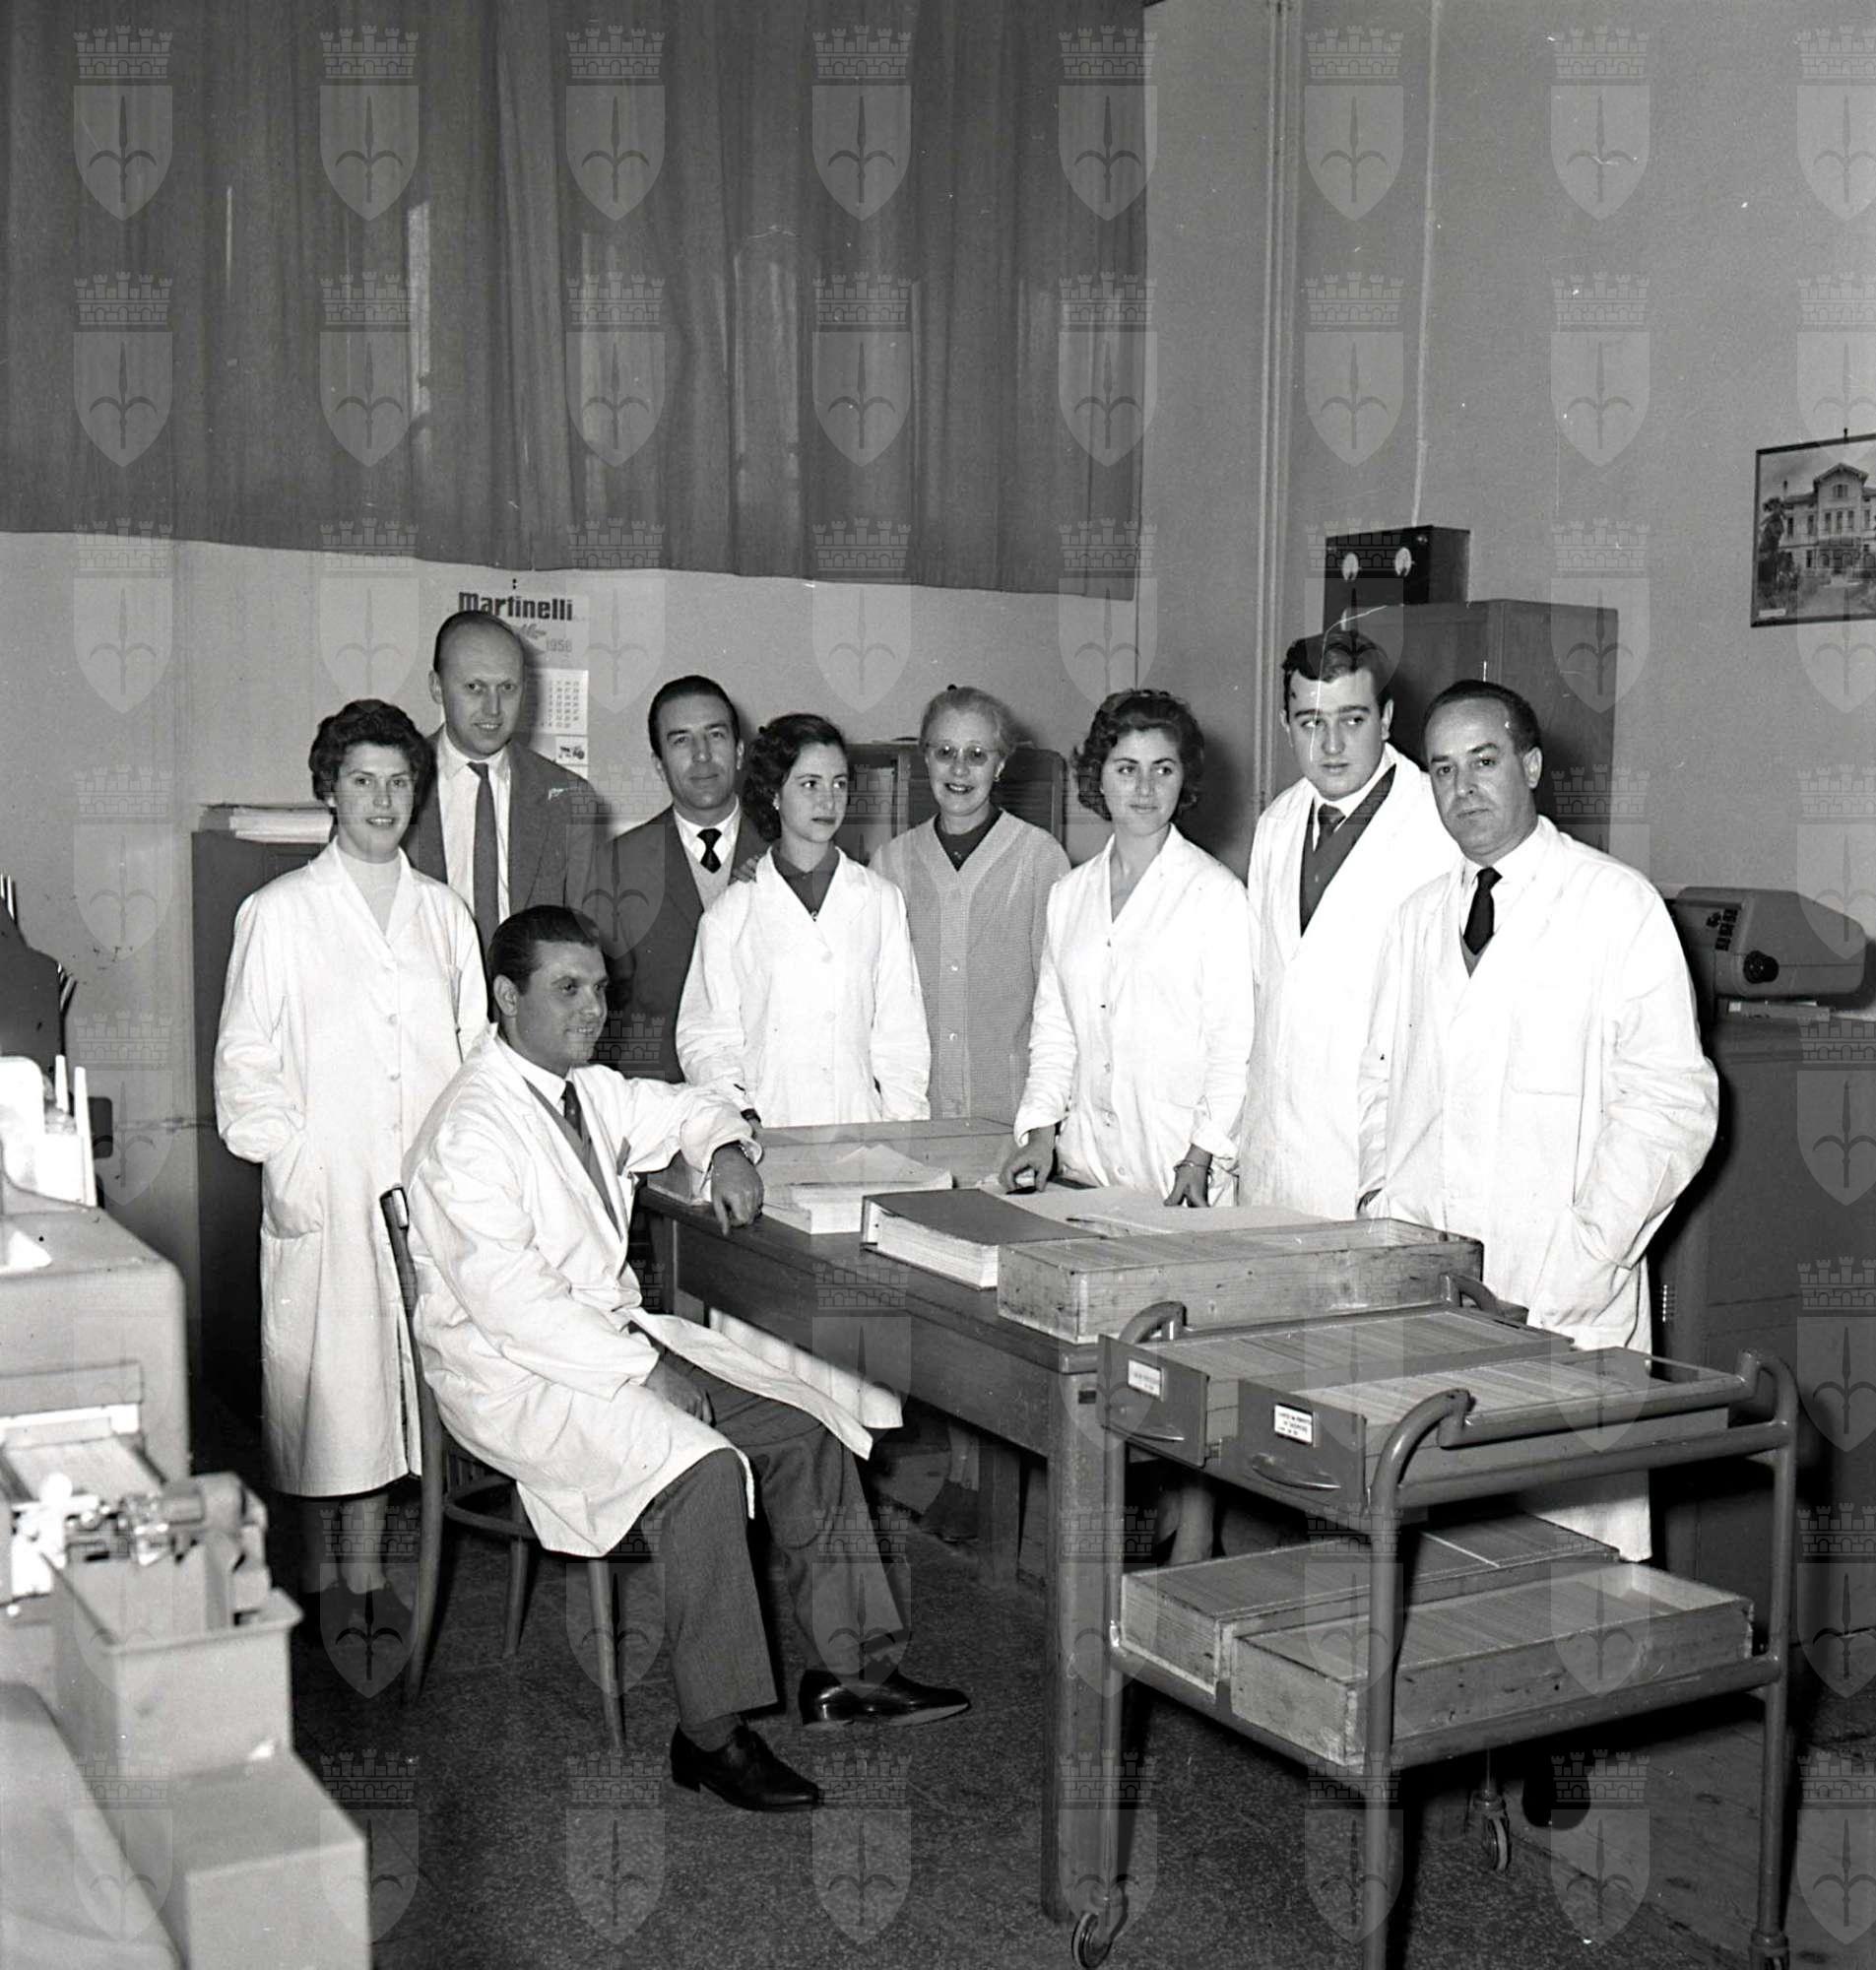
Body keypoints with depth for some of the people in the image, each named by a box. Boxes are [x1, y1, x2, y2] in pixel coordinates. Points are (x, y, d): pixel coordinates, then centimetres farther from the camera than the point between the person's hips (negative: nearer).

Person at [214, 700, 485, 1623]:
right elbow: (243, 1057, 0)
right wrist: (282, 1164, -9)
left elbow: (476, 1048, 14)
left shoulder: (445, 914, 12)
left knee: (395, 1369, 7)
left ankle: (368, 1565, 20)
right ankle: (315, 1574, 14)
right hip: (321, 1189, -3)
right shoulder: (278, 913, 1)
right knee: (320, 1370, 0)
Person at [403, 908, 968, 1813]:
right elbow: (506, 1297, -25)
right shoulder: (470, 1128, -17)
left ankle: (849, 1666, 5)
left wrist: (724, 1148, 7)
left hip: (614, 1335, 9)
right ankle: (712, 1733, -19)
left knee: (804, 1428, -3)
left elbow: (686, 1108, 31)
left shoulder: (591, 1092, 10)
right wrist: (641, 1371, -24)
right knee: (701, 1468, -30)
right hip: (511, 1372, -9)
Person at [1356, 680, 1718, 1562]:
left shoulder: (1617, 905, -1)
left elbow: (1673, 1101, -6)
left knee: (1574, 1515, -4)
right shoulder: (1418, 918, 15)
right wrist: (1381, 1212, 5)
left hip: (1564, 1292, -4)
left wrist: (1582, 1259, -12)